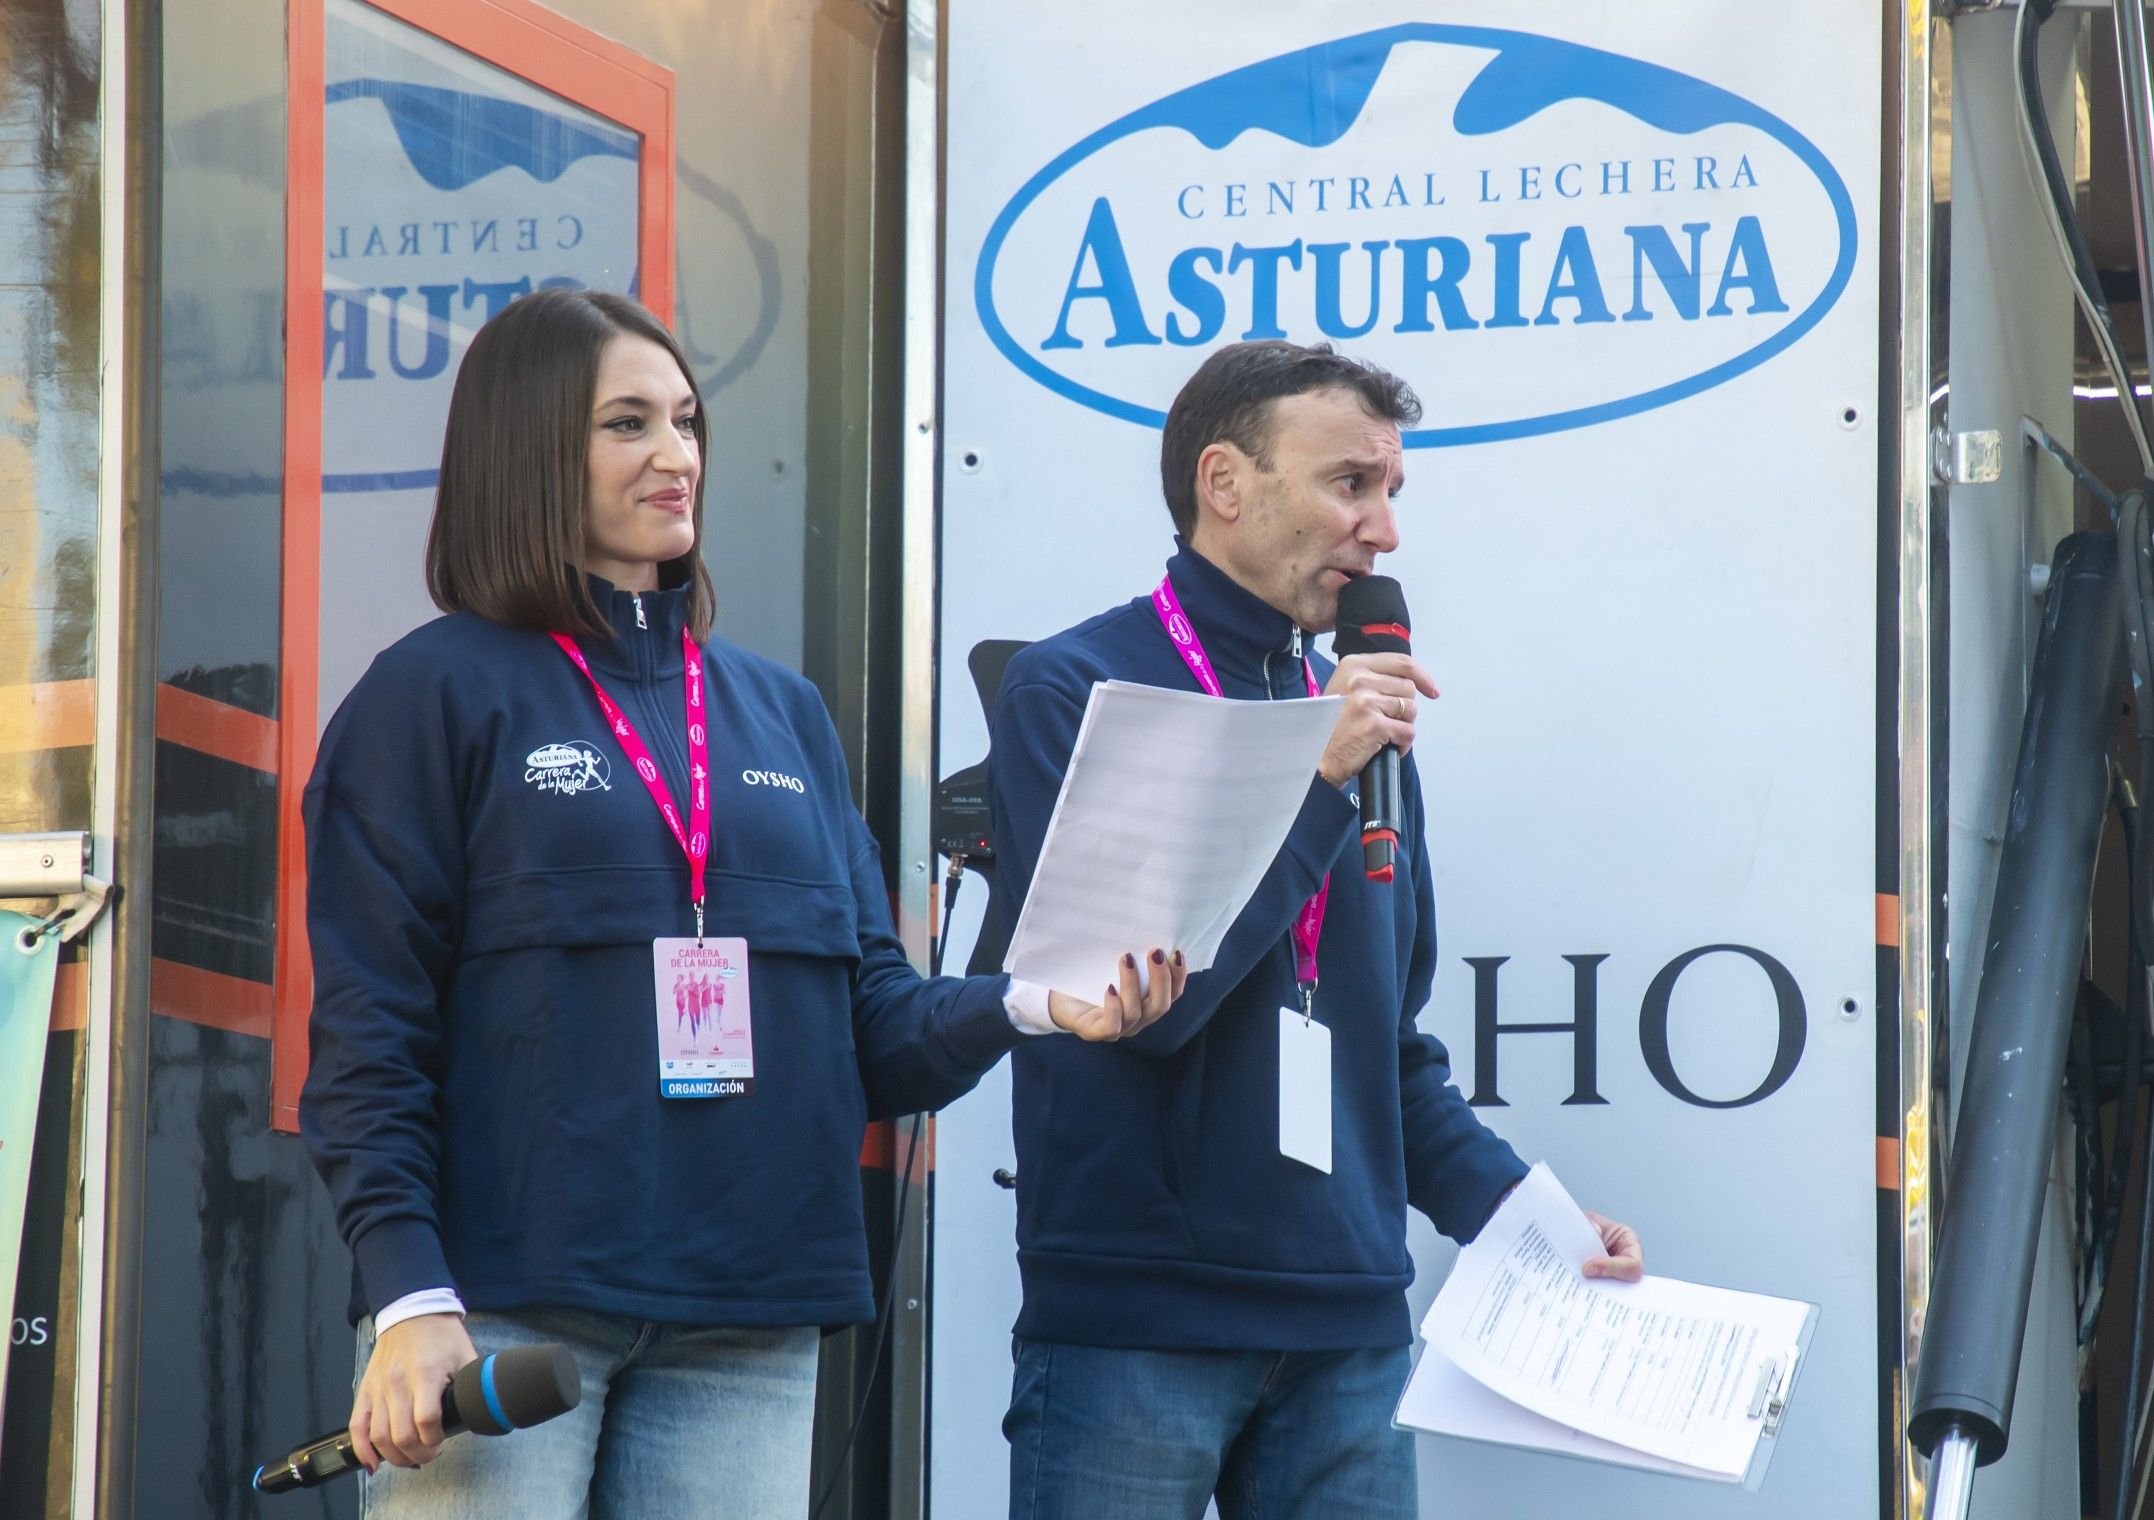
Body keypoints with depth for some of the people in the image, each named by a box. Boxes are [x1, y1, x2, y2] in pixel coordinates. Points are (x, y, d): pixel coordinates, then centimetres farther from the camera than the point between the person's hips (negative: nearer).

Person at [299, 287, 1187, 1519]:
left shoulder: (781, 711, 17)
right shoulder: (439, 694, 2)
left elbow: (872, 1015, 13)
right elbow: (371, 1030, -3)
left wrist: (1026, 1005, -8)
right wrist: (408, 1298, -14)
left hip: (748, 1320, 5)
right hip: (503, 1311, -5)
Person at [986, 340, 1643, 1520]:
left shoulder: (1356, 726, 13)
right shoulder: (1071, 692, -4)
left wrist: (1518, 1213, 6)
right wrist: (1318, 781, -13)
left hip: (1349, 1330, 5)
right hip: (1132, 1324, -5)